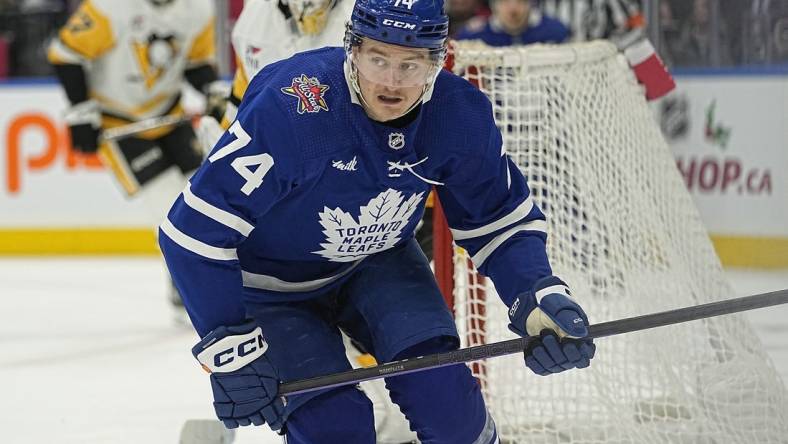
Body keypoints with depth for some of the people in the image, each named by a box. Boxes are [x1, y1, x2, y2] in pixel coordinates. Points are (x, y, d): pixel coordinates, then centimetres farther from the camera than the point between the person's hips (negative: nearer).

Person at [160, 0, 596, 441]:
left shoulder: (461, 115, -20)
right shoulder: (290, 107, -35)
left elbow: (502, 220, -5)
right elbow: (196, 227, -31)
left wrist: (542, 297, -23)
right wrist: (231, 347, -30)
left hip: (375, 260, 4)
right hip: (270, 282, -4)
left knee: (440, 387, -15)